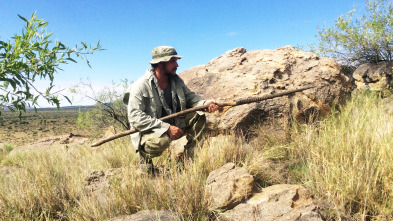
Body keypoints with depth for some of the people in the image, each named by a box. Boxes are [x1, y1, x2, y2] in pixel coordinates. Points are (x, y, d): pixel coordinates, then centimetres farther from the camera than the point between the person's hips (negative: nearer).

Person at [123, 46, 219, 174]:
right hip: (148, 132, -7)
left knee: (198, 117, -6)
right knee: (161, 141, -38)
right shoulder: (140, 86, -20)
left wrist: (204, 103, -19)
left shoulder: (176, 81, 2)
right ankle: (145, 156, -4)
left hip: (174, 126, 7)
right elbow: (135, 117, -27)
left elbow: (190, 96, 6)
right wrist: (166, 128, -31)